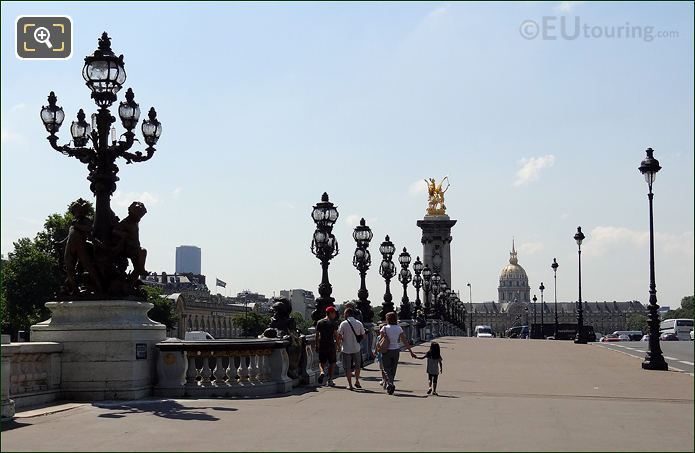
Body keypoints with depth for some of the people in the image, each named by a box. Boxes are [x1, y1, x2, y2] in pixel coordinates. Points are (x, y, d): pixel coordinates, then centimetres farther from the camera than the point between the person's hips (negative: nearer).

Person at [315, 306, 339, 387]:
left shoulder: (319, 322, 6)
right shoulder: (333, 323, -6)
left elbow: (317, 334, 6)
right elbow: (335, 335, -10)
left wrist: (317, 345, 13)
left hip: (321, 345, 3)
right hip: (331, 345, -3)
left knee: (321, 361, 15)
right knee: (332, 363, 8)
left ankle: (322, 371, -14)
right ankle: (330, 380, 7)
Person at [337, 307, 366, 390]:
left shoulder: (343, 324, -9)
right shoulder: (359, 323, 0)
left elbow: (339, 336, -12)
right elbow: (363, 336, 4)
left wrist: (339, 344, 5)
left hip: (346, 349, -3)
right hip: (357, 348, 3)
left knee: (348, 368, 6)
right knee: (357, 365, 22)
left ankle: (350, 385, 5)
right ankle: (357, 381, 23)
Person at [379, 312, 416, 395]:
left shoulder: (384, 328, -8)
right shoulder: (399, 329, 1)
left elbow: (380, 340, -12)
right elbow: (405, 341, 1)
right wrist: (411, 351, 6)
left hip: (387, 351, -3)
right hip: (396, 350, 3)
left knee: (387, 369, 1)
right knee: (393, 369, 14)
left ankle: (390, 383, -22)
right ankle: (390, 386, 19)